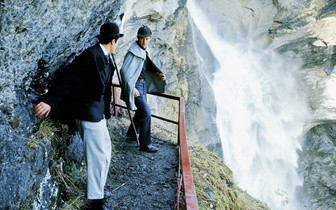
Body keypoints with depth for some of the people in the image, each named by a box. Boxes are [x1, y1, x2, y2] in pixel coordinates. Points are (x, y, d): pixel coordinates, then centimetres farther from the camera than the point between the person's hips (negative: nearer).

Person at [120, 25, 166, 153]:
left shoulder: (145, 50, 7)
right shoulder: (133, 52, -20)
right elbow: (124, 71, -24)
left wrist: (158, 73, 5)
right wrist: (132, 88, -27)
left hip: (143, 83, 9)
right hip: (135, 85, -9)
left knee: (141, 110, 20)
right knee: (146, 112, -12)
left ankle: (132, 133, 42)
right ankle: (145, 144, -2)